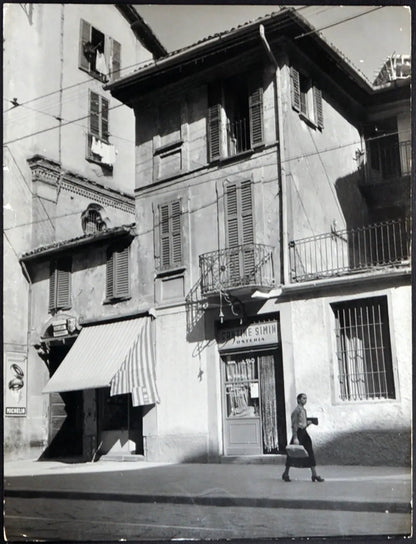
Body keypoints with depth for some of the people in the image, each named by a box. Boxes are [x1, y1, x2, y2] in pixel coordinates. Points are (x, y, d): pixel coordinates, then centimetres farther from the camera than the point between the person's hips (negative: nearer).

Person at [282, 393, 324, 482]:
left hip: (304, 432, 8)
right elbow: (294, 425, -18)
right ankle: (285, 474, 16)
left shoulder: (304, 410, 14)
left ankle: (314, 475, 3)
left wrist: (308, 423, 5)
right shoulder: (296, 410, -12)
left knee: (311, 454, 1)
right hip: (298, 432, -8)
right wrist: (295, 438, -23)